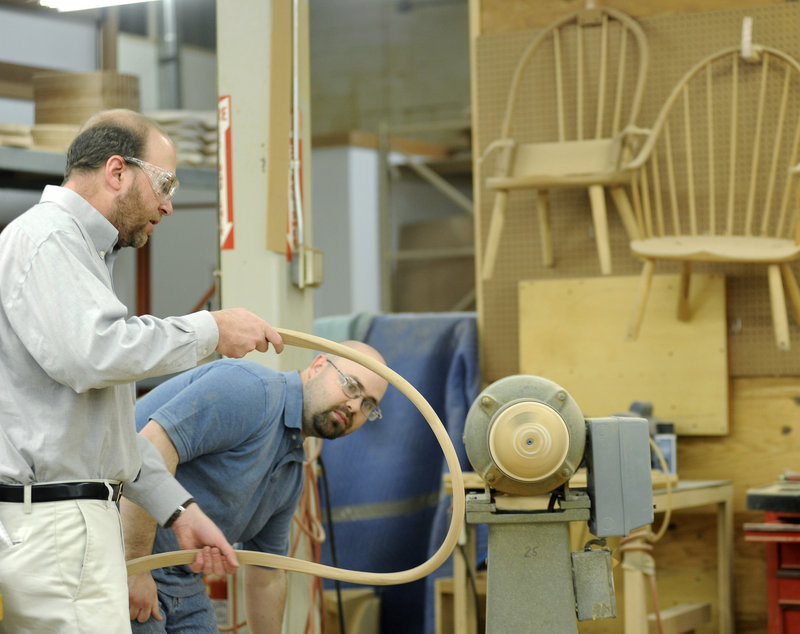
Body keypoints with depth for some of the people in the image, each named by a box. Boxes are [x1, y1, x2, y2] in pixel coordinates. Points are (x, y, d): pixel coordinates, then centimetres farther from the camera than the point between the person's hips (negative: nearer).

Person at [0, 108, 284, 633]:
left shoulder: (78, 248, 25)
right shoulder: (44, 238, -8)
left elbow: (107, 421, 27)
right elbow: (91, 353, -26)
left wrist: (179, 511, 22)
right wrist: (210, 331, -14)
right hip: (48, 525, -10)